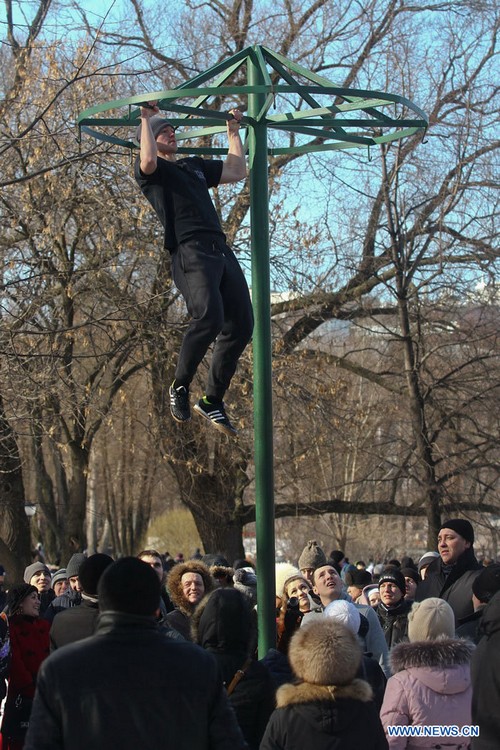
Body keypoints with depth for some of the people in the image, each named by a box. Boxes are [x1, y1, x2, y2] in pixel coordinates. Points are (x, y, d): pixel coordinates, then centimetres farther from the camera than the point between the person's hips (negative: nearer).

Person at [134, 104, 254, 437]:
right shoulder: (153, 171, 10)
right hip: (190, 251, -7)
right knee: (209, 318, -28)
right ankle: (180, 387, -7)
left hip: (221, 251, 8)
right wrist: (146, 119, -3)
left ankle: (213, 401, 9)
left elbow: (237, 171, 30)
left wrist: (234, 130, 34)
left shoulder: (195, 166, 31)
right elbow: (148, 161, -15)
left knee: (241, 326, 0)